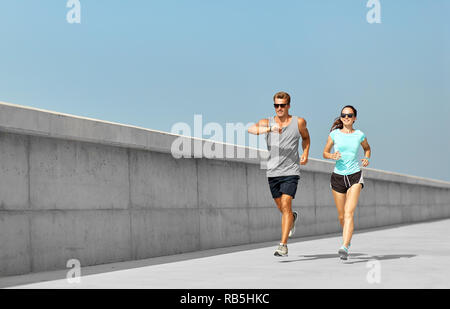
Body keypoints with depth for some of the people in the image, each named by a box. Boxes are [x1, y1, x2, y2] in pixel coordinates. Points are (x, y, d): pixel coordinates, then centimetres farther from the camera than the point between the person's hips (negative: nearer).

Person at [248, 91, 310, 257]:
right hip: (273, 171, 3)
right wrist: (270, 129, -37)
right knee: (281, 207, 14)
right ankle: (292, 218, 51)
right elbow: (251, 129, -21)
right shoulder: (267, 122, 0)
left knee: (285, 204, -16)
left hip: (291, 171, -2)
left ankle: (283, 245, -15)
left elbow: (306, 137, 22)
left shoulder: (299, 122, 2)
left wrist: (305, 153, 5)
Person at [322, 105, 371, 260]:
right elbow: (325, 152, 10)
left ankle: (344, 247, -24)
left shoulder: (359, 135, 2)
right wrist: (332, 156, -12)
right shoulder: (334, 134, 1)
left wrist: (367, 158, 2)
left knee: (349, 213, -17)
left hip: (355, 177, -2)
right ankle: (346, 236, 40)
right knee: (341, 216, 10)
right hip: (338, 177, 2)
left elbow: (367, 147, 22)